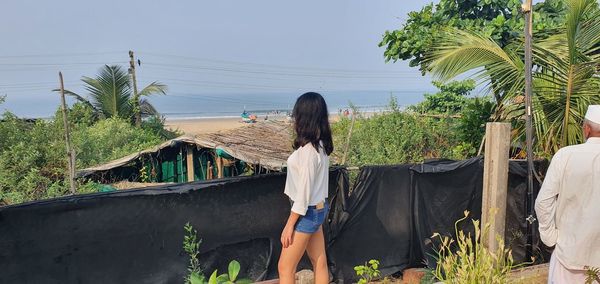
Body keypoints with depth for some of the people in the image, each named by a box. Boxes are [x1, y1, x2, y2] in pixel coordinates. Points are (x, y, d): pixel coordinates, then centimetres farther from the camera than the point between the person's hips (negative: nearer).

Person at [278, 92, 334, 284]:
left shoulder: (307, 150, -24)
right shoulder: (320, 145, 4)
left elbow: (303, 192, -22)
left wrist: (289, 225, -16)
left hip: (307, 212, -9)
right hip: (319, 208, 9)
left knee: (285, 267, 3)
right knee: (320, 263, 15)